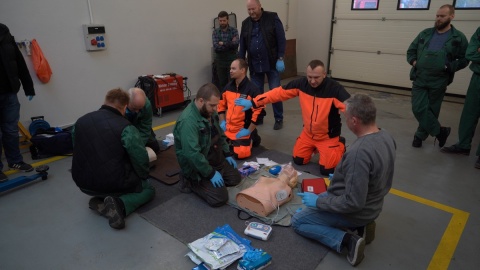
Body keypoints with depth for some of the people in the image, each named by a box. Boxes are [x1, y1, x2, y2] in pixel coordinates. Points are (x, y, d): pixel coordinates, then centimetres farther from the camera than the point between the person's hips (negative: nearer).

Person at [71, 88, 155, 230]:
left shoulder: (81, 121, 3)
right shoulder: (125, 127, -18)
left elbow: (78, 151, 14)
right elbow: (140, 159, -23)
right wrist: (143, 178, -3)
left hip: (84, 183, 7)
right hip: (113, 183, -7)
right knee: (148, 188, 19)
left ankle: (99, 200, 7)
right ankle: (120, 205, -9)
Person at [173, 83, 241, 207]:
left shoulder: (209, 112, 0)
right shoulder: (188, 121, -30)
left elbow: (220, 134, 15)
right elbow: (192, 154, -33)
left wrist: (227, 154, 9)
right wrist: (211, 173, -26)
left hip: (216, 159, 9)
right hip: (197, 167, -9)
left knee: (235, 178, 12)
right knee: (220, 198, -17)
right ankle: (190, 181, 4)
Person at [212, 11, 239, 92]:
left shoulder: (234, 30, 0)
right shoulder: (215, 32, 4)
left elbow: (236, 44, -16)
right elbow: (216, 47, -10)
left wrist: (223, 44, -9)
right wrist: (230, 44, -12)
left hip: (232, 61, -2)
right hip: (220, 62, 2)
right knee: (222, 84, 7)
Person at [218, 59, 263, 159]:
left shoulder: (252, 90, -16)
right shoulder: (228, 87, 5)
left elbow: (259, 111, -20)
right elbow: (221, 105, 16)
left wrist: (249, 131, -19)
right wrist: (222, 122, 5)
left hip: (243, 130, -6)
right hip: (228, 128, 6)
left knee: (240, 154, -17)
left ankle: (252, 137, 12)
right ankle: (233, 141, 28)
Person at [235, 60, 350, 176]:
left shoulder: (334, 89, -26)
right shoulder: (302, 83, -13)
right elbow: (279, 92, -11)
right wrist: (253, 102, -14)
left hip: (328, 136, -4)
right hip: (308, 133, 5)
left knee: (326, 169, -7)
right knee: (298, 160, 11)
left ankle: (340, 145, 21)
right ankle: (314, 147, 39)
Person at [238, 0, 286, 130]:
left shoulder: (272, 18, -4)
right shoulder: (245, 23, 7)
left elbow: (281, 39, -7)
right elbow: (242, 46, 10)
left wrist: (280, 58, -13)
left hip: (272, 63, -3)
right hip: (254, 65, 4)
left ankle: (279, 119, 13)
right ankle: (258, 117, 24)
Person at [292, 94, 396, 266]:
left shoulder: (358, 153, -36)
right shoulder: (386, 137, -7)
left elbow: (353, 203, -31)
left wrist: (318, 202, -17)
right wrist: (343, 178, 18)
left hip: (355, 211, -8)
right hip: (372, 204, 8)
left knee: (297, 221, 7)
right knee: (322, 195, 31)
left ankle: (347, 240, -6)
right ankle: (360, 226, 13)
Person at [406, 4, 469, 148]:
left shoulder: (458, 38, 0)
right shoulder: (425, 33, 8)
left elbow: (464, 60, 2)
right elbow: (411, 50, 17)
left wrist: (449, 67, -14)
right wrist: (413, 61, -2)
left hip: (438, 82, -2)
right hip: (419, 80, 2)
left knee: (431, 111, 7)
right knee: (418, 108, -6)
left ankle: (420, 135, 24)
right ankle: (440, 132, 10)